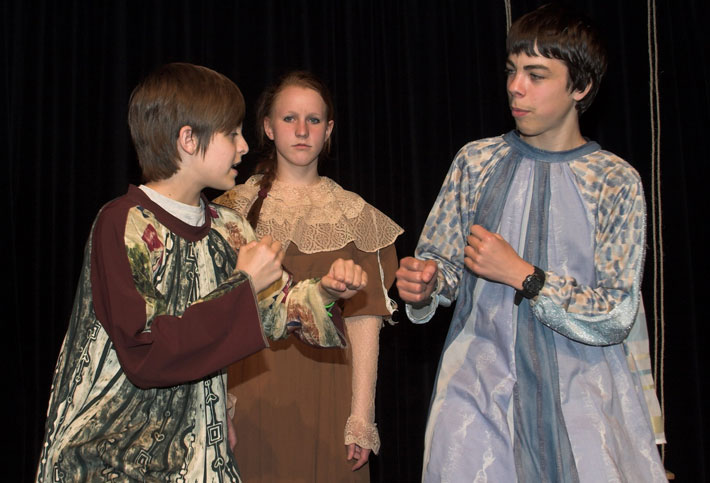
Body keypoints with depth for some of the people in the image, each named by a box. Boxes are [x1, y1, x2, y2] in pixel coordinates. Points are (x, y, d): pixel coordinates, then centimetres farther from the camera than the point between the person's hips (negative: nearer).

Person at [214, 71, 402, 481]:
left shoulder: (354, 215, 3)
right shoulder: (235, 209, 4)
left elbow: (364, 319, -3)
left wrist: (361, 414, -9)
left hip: (325, 396, 0)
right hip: (251, 396, 0)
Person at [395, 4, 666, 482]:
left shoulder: (616, 181, -2)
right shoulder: (476, 161, 6)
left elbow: (617, 316, -7)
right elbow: (442, 260, 11)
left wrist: (522, 275, -14)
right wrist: (424, 287, -11)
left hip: (581, 386, -1)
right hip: (479, 377, 2)